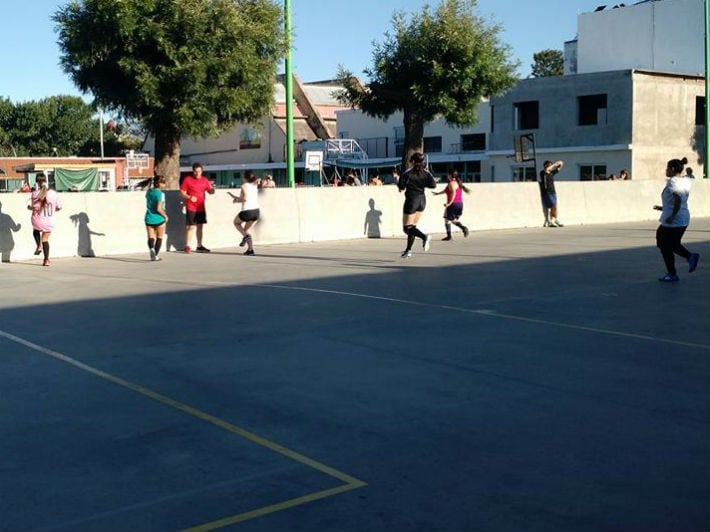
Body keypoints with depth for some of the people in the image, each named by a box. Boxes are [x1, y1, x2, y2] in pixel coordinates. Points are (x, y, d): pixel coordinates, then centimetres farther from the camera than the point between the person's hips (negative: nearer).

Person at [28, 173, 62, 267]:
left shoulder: (35, 194, -12)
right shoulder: (53, 193, -3)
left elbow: (34, 207, -20)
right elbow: (59, 207, 3)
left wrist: (29, 207, 2)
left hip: (38, 221, -2)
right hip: (49, 222, 2)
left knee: (36, 231, 33)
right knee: (45, 240, 16)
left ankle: (39, 246, 13)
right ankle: (46, 260, 12)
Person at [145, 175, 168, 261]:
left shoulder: (149, 191, 4)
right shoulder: (160, 193, -16)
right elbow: (159, 209, -21)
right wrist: (165, 216, -7)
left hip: (149, 219, 4)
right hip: (159, 219, -4)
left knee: (151, 237, 7)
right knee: (159, 238, 13)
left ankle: (151, 248, -21)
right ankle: (156, 255, 12)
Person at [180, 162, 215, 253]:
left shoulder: (204, 180, 7)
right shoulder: (187, 179, -5)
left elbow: (210, 192, 11)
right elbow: (182, 192, -6)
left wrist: (212, 188, -12)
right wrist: (189, 197, -23)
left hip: (201, 207, 5)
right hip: (191, 208, -5)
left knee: (200, 226, 12)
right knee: (190, 226, -8)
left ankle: (199, 246, 21)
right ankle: (187, 246, -3)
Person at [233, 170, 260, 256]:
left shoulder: (244, 185, -5)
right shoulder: (255, 186, 15)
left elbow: (245, 198, -16)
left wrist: (237, 200, 2)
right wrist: (238, 198, 23)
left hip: (247, 210, -6)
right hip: (256, 210, 6)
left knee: (236, 222, 24)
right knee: (246, 229, 21)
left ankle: (245, 236, -1)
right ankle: (250, 249, 8)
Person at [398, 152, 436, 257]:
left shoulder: (408, 172, -11)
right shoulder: (425, 172, 2)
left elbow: (401, 187, -12)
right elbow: (433, 185, -6)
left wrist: (400, 186, 10)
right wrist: (423, 183, 10)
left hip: (411, 200, -6)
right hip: (422, 200, 6)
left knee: (407, 228, -1)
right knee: (412, 226, 17)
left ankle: (424, 236, -26)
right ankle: (408, 250, 18)